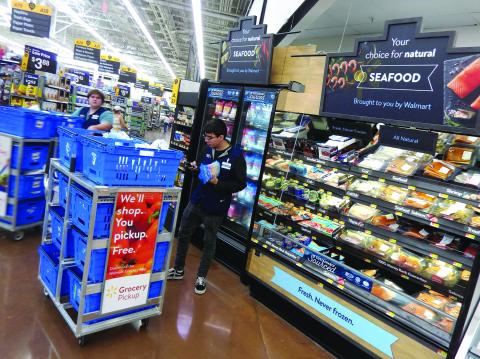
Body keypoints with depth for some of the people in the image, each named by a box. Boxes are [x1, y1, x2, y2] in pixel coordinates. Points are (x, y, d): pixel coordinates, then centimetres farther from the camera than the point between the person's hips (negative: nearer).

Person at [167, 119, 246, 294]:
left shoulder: (236, 156, -16)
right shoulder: (207, 150, 0)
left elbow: (241, 184, -14)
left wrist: (217, 183, -24)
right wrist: (195, 169, -5)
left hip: (215, 208, -5)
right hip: (196, 201, 6)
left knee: (209, 243, 11)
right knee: (183, 234, 15)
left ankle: (201, 277, 30)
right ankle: (178, 270, 35)